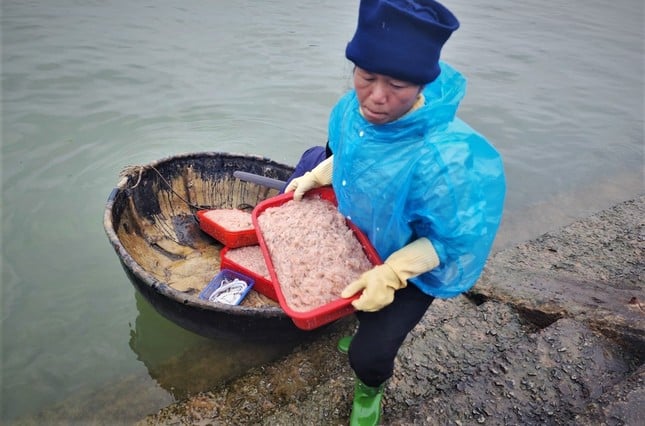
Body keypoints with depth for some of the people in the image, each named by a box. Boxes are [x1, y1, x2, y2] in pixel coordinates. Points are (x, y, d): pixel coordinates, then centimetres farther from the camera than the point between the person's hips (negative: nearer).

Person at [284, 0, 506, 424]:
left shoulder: (449, 159, -42)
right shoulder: (356, 106, -20)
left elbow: (453, 242, -28)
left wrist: (390, 275, -35)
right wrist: (315, 177, -4)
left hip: (413, 266, -6)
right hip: (353, 237, 7)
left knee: (368, 355, -9)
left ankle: (370, 389, 31)